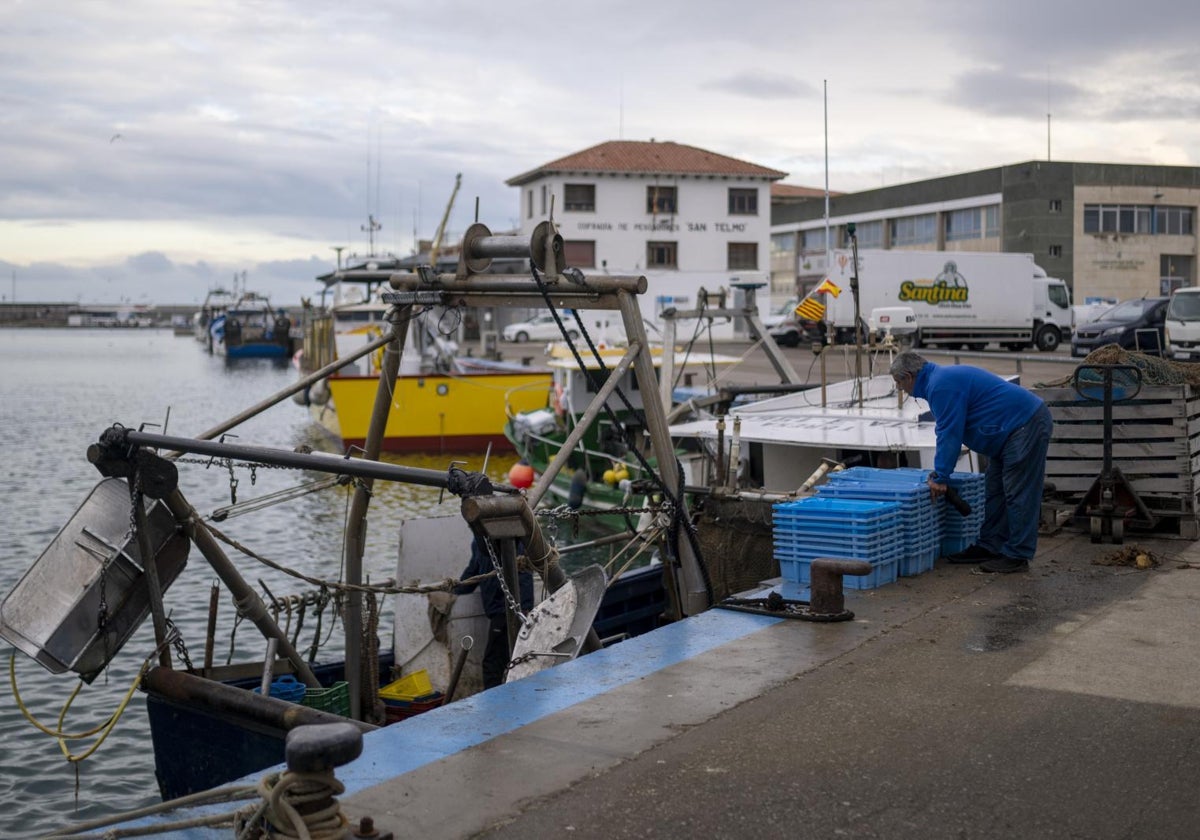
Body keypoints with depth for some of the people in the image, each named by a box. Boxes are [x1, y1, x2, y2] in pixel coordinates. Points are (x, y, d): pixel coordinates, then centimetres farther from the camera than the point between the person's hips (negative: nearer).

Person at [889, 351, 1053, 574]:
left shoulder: (941, 386, -18)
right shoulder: (942, 377, 15)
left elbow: (950, 434, -20)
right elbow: (948, 431, 22)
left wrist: (940, 477, -14)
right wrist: (940, 471, 20)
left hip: (1026, 426, -11)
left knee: (1019, 493, -6)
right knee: (995, 489, 14)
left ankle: (1017, 556, -1)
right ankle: (989, 546, 20)